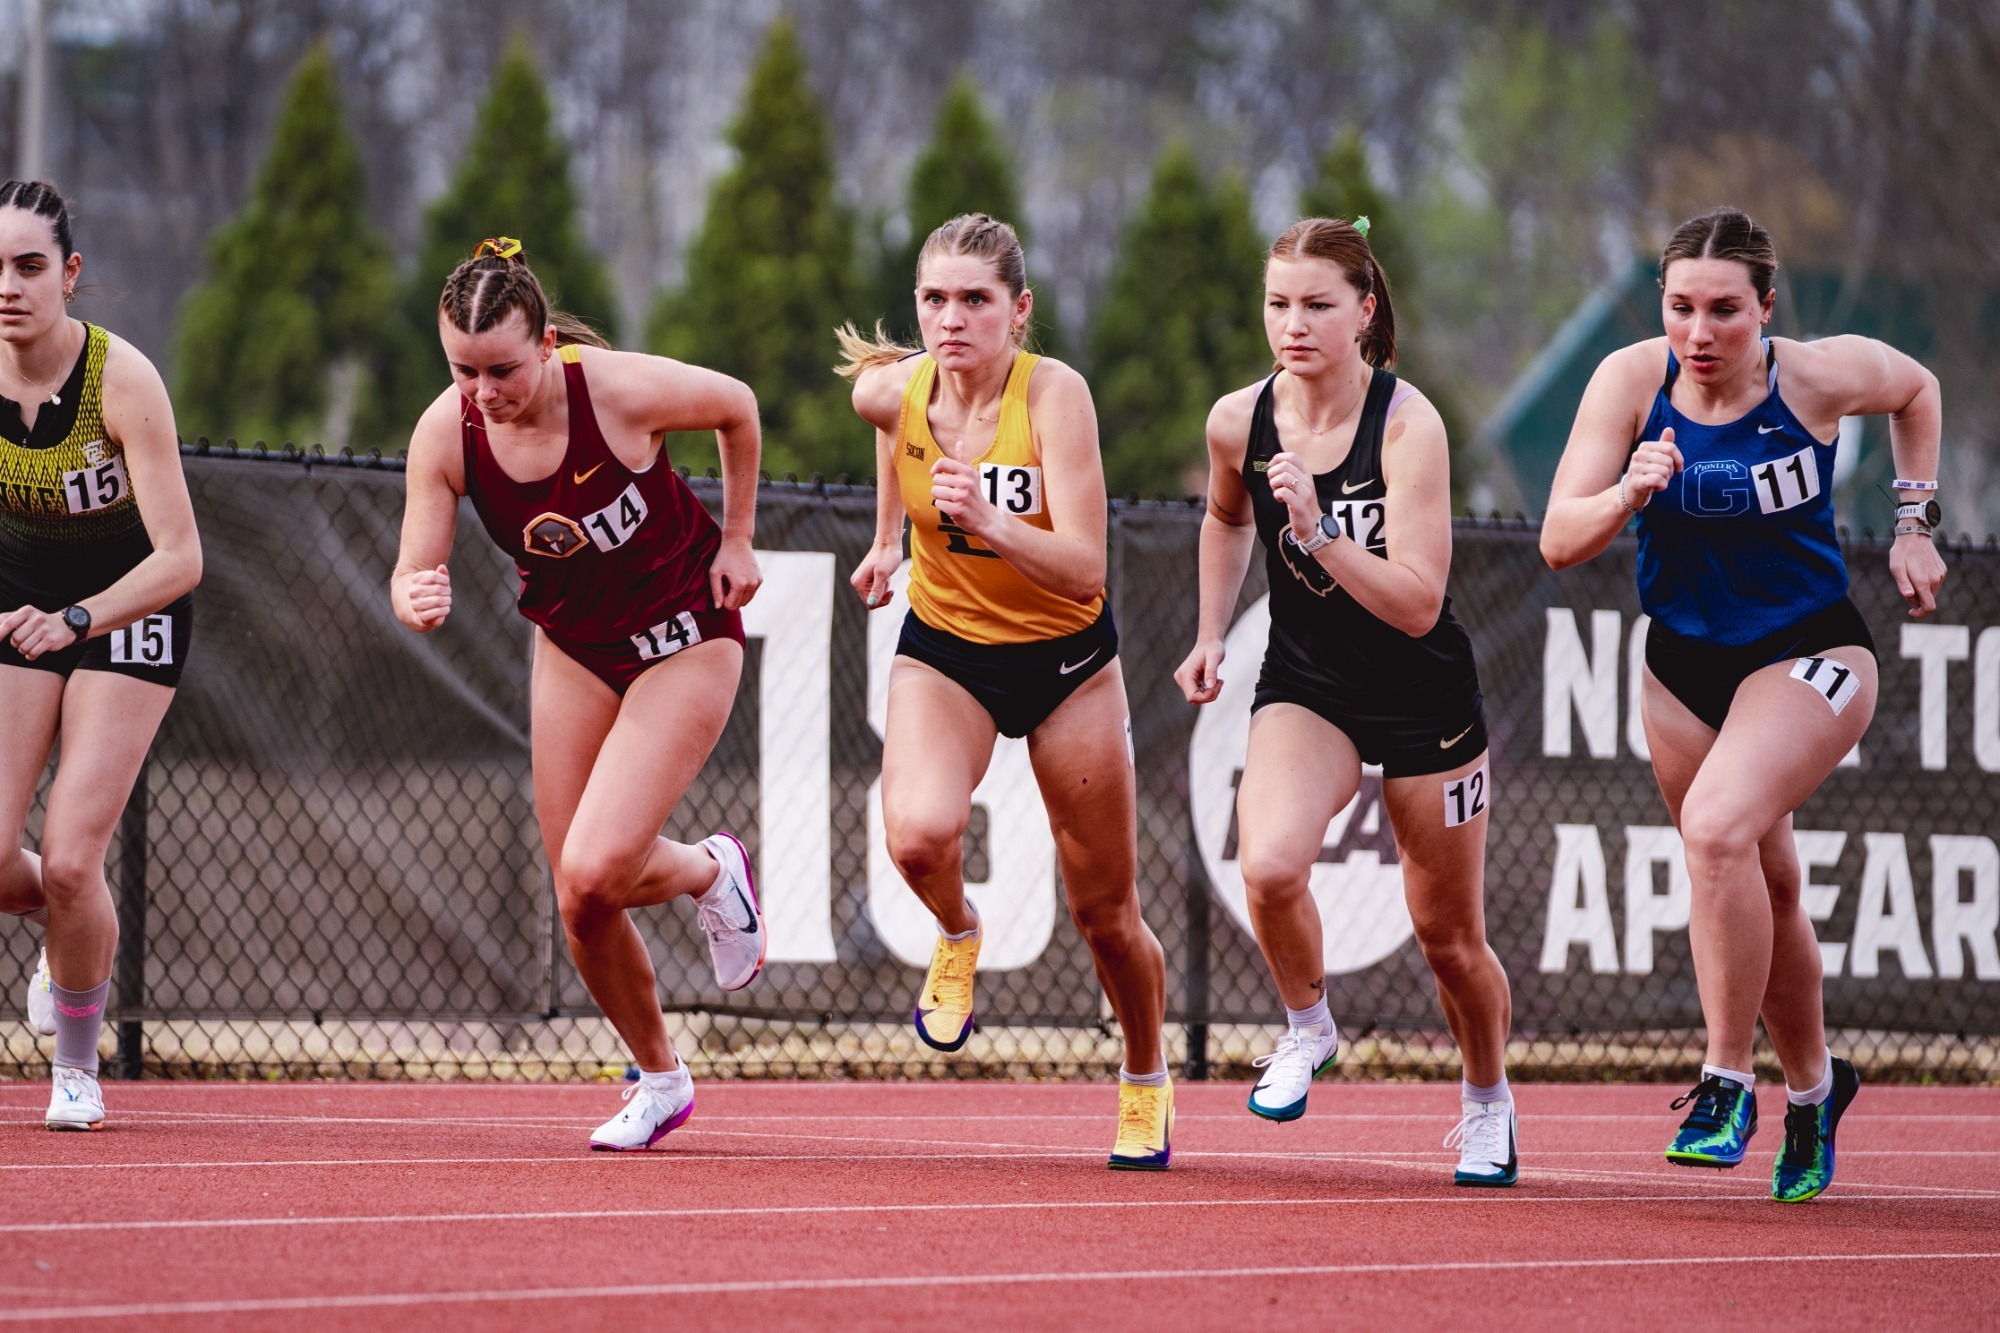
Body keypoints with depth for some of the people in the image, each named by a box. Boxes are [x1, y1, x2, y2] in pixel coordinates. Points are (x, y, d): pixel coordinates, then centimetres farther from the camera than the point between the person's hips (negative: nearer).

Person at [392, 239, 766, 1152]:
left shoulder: (623, 390, -27)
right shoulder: (446, 434, -18)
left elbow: (737, 407, -7)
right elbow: (412, 577, -17)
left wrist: (735, 538, -2)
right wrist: (416, 601, -40)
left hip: (685, 638, -4)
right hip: (574, 646, 4)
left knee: (595, 869, -19)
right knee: (580, 904, 4)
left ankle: (711, 871, 15)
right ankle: (659, 1079, 28)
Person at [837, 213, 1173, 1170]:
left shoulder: (1055, 393, -26)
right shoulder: (888, 390, -15)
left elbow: (1083, 570, -33)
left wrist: (990, 522, -48)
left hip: (1065, 658, -2)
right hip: (944, 650, 2)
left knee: (1106, 915, 7)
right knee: (918, 837, -29)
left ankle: (1146, 1085, 35)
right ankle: (956, 937, 7)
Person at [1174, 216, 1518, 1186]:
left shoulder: (1407, 424, -22)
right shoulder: (1238, 422, -8)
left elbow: (1417, 605, -28)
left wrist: (1318, 529, -37)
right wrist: (1210, 634, 10)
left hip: (1423, 699, -2)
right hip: (1304, 684, 2)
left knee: (1449, 938, 9)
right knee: (1269, 865, -28)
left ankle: (1487, 1100, 38)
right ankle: (1306, 1026, 2)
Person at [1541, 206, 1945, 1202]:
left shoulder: (1822, 376, -17)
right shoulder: (1630, 381, -14)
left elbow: (1917, 389, 8)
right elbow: (1559, 543, -17)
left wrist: (1913, 523, 4)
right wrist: (1628, 495, -36)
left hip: (1810, 653, -4)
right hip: (1683, 664, 4)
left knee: (1718, 825, -28)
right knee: (1764, 889, 14)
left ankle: (1728, 1083, -20)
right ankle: (1812, 1085, 38)